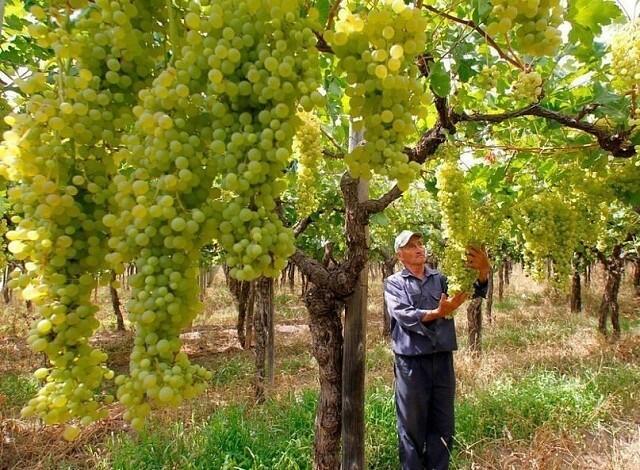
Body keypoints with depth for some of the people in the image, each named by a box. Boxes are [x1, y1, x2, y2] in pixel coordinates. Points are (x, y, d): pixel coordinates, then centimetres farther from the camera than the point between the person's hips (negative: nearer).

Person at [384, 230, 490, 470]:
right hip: (411, 363, -3)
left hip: (443, 360, 4)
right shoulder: (394, 283, 1)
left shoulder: (441, 278, 10)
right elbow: (404, 315, -15)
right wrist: (437, 313, -30)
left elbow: (474, 291, -4)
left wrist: (482, 271, -25)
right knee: (412, 426, 8)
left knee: (443, 425, 14)